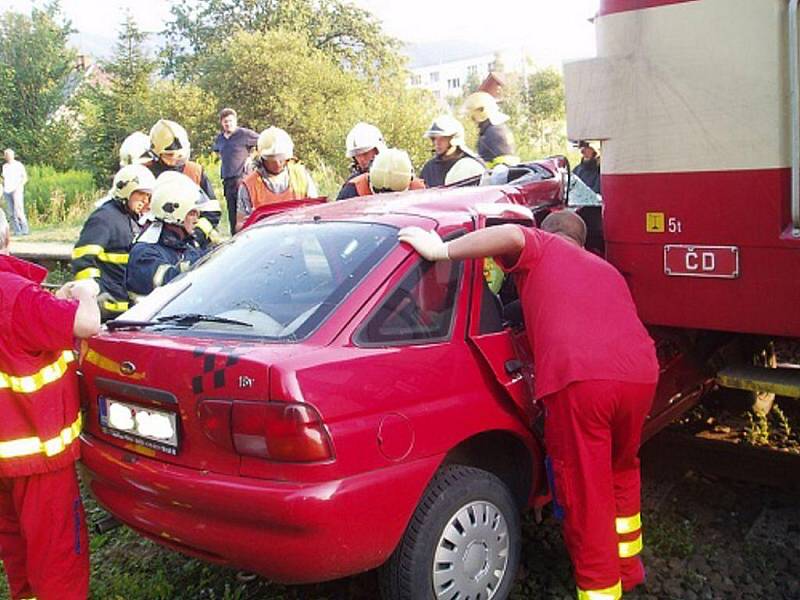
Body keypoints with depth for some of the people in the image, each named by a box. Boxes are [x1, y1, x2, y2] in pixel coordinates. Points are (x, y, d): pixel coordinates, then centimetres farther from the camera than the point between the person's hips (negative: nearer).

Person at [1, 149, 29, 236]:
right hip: (7, 191, 5)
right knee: (12, 212, 0)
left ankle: (24, 229, -7)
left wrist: (20, 186, -15)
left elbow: (25, 177, -4)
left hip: (16, 190, -5)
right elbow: (4, 178, 23)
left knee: (18, 211, -17)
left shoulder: (19, 165, -1)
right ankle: (17, 231, 3)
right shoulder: (4, 166, 15)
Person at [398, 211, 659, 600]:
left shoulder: (540, 247, 18)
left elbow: (512, 235, -6)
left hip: (579, 378, -7)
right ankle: (627, 567, 43)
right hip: (642, 372, 7)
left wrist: (441, 250, -1)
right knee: (622, 470, 30)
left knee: (587, 495, 7)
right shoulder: (605, 269, 35)